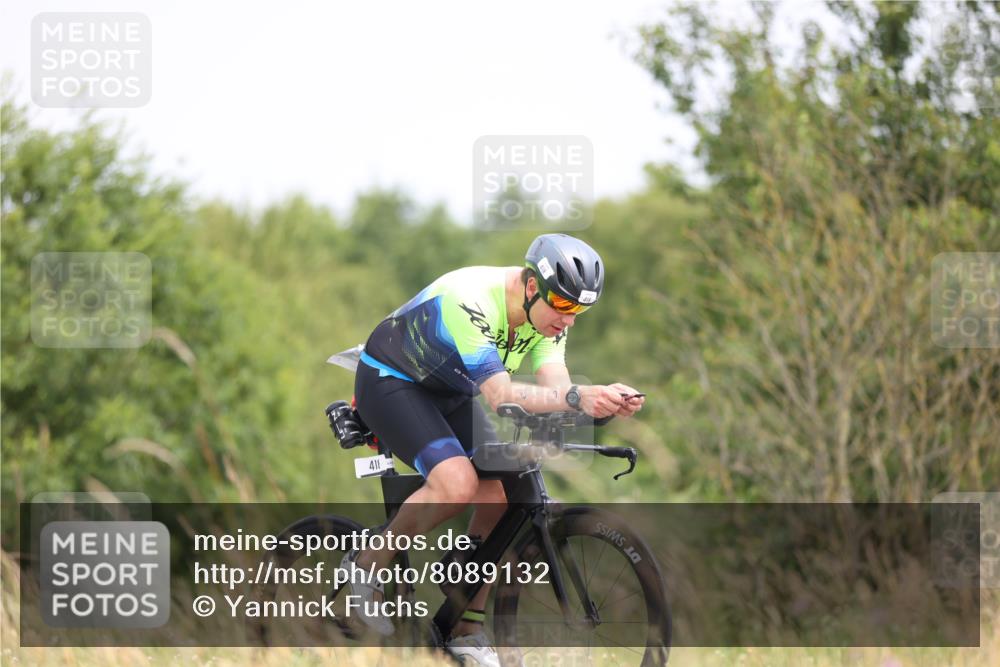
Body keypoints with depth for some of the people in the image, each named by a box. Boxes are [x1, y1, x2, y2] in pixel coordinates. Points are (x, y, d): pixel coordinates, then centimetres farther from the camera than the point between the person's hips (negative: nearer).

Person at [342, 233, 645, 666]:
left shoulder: (548, 310, -12)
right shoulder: (472, 301, -37)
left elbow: (555, 386, -22)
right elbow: (501, 396, -44)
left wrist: (606, 400, -43)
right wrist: (577, 398, -59)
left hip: (449, 392, 8)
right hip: (390, 382, -8)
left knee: (499, 495, -10)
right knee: (458, 484, -29)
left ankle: (468, 630, 2)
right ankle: (370, 565, -6)